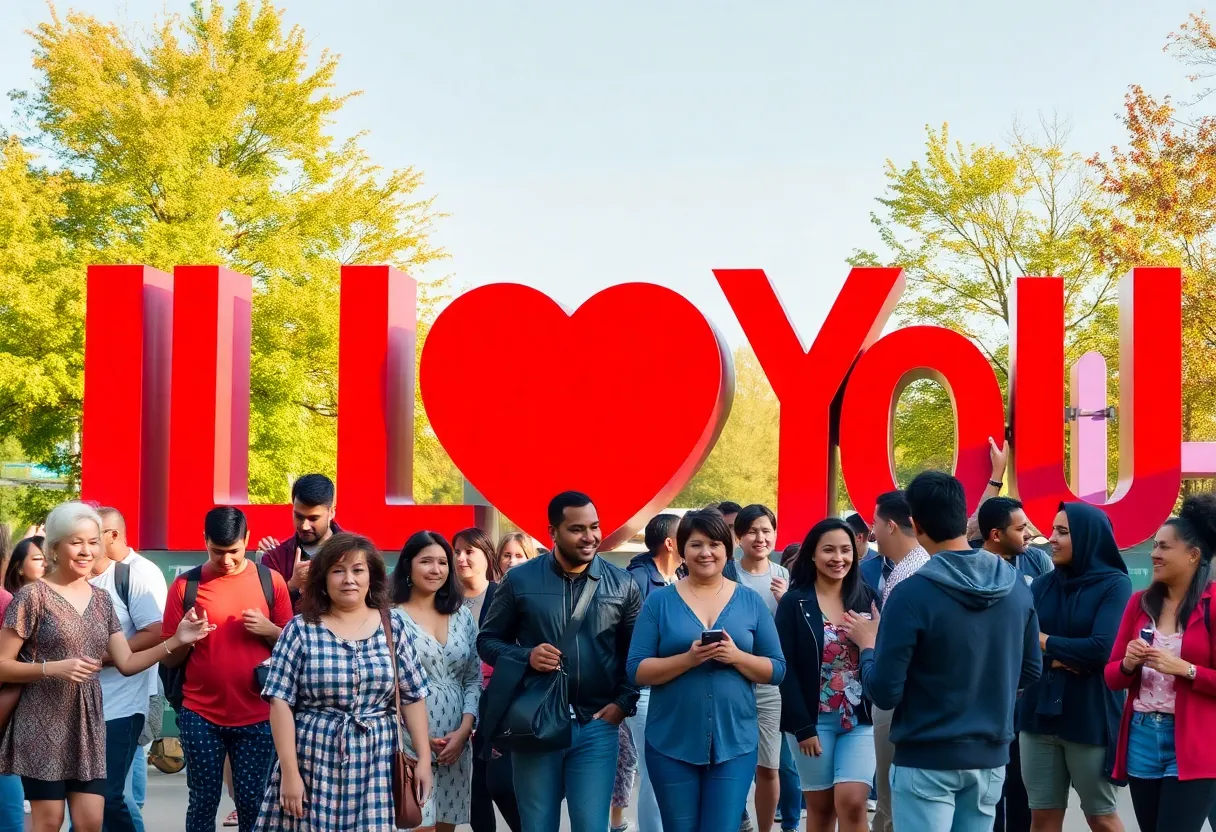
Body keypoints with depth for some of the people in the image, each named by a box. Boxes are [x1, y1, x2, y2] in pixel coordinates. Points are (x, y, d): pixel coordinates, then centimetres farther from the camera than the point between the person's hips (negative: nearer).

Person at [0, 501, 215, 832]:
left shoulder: (101, 599, 10)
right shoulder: (33, 596, -8)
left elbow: (126, 663, 7)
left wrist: (176, 640, -5)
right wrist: (54, 668, -22)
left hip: (88, 724, 5)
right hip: (43, 726, -5)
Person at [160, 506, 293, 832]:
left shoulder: (271, 580, 1)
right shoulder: (185, 584, 0)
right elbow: (169, 659, 5)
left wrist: (268, 630, -12)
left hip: (257, 716, 0)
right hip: (201, 715, 0)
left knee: (253, 801, 3)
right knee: (203, 801, 5)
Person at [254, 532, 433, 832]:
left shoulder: (393, 629, 5)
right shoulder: (300, 629, -2)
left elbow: (413, 698, 7)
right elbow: (281, 703, -5)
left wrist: (424, 758, 0)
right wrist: (290, 771, -10)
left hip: (377, 765, 2)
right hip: (315, 764, -2)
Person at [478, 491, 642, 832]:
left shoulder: (622, 584, 3)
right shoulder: (520, 580, -1)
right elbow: (487, 640, 5)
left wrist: (623, 702, -4)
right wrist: (526, 657, -13)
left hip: (597, 725, 0)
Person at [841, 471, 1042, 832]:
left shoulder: (912, 594, -17)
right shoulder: (1016, 586, 0)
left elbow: (884, 693, -14)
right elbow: (1030, 672, 12)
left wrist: (868, 645, 3)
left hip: (927, 761, -5)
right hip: (990, 757, 5)